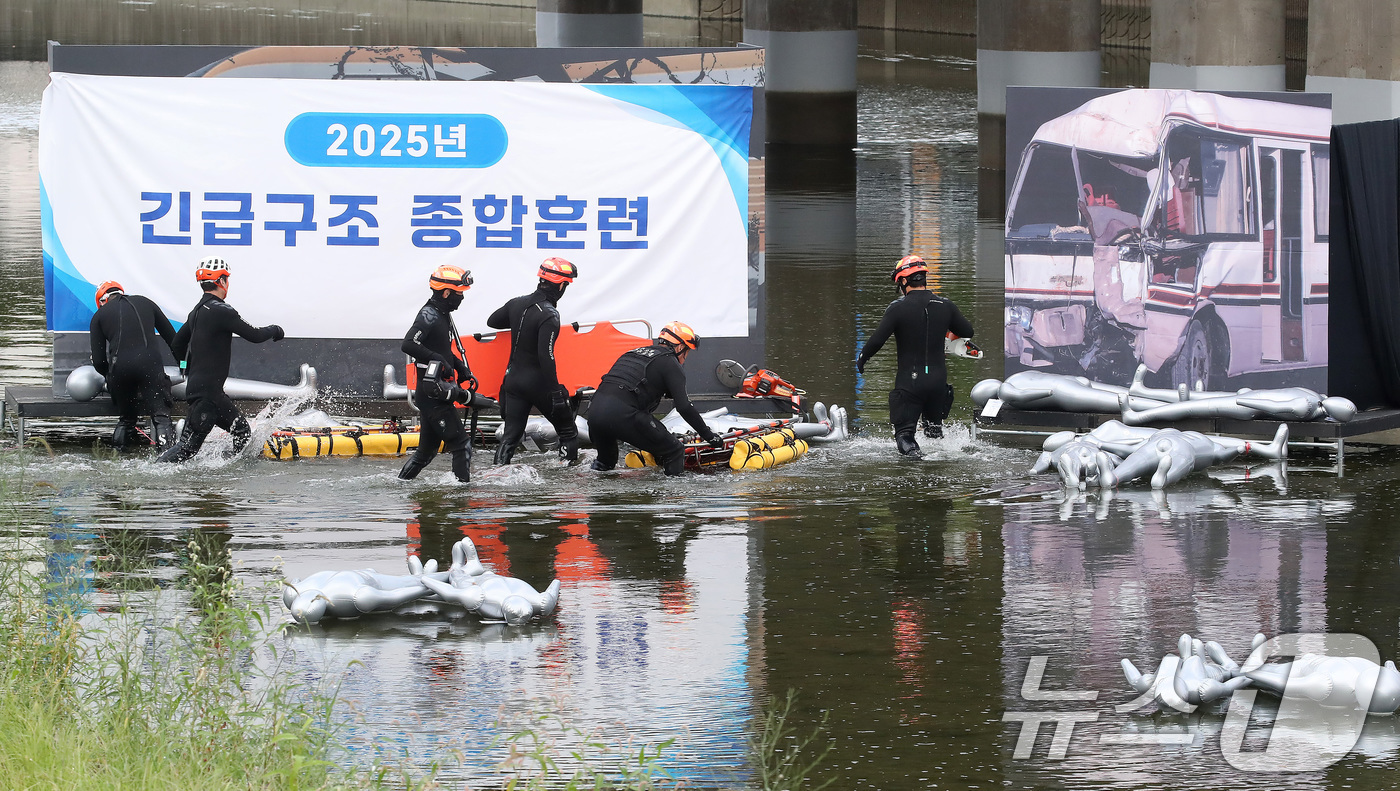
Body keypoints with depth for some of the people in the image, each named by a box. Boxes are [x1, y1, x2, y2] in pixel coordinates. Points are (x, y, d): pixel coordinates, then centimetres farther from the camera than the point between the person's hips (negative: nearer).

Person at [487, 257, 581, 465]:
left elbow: (492, 321, 21)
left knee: (511, 433, 10)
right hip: (538, 383, -7)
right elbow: (546, 356, -25)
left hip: (513, 378, 7)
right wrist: (555, 390, -23)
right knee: (568, 432, 9)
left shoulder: (517, 303, 2)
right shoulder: (549, 315, -20)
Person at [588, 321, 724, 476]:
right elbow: (684, 407, -1)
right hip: (623, 415, -7)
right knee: (674, 452, 2)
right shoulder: (670, 363, 6)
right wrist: (709, 436, 6)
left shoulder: (633, 354, 29)